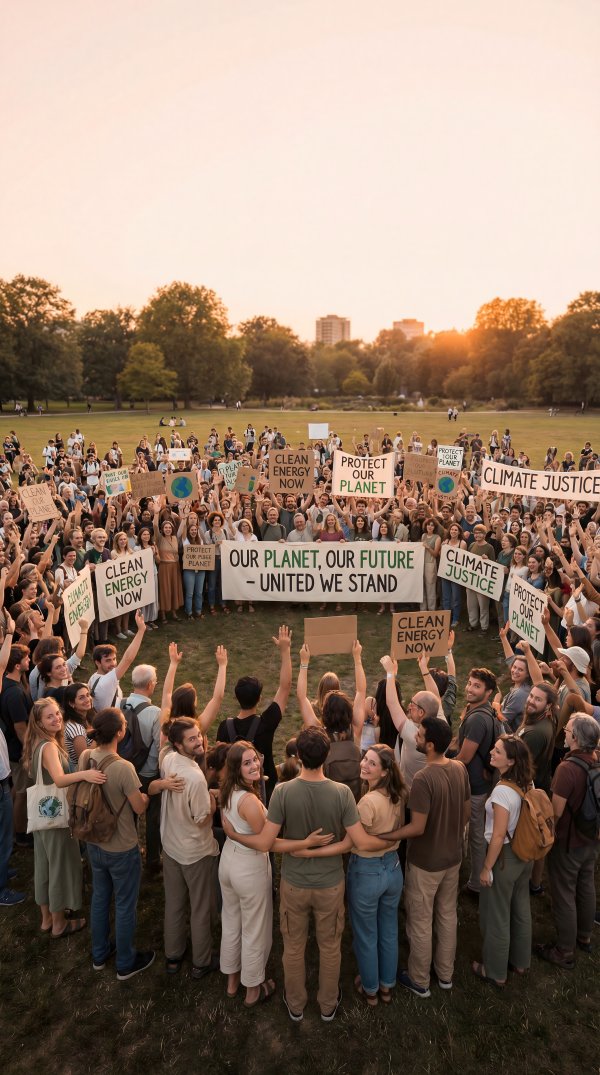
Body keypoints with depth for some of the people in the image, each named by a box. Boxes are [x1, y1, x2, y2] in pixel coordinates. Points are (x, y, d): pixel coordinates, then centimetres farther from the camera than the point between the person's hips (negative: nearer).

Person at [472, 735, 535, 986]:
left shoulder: (502, 790, -30)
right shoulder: (527, 784, -6)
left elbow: (499, 835, -25)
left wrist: (486, 868, -14)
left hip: (504, 856, -8)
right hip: (524, 853, 8)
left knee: (496, 916, 13)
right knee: (521, 910, 25)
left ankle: (495, 972, 30)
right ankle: (520, 961, 44)